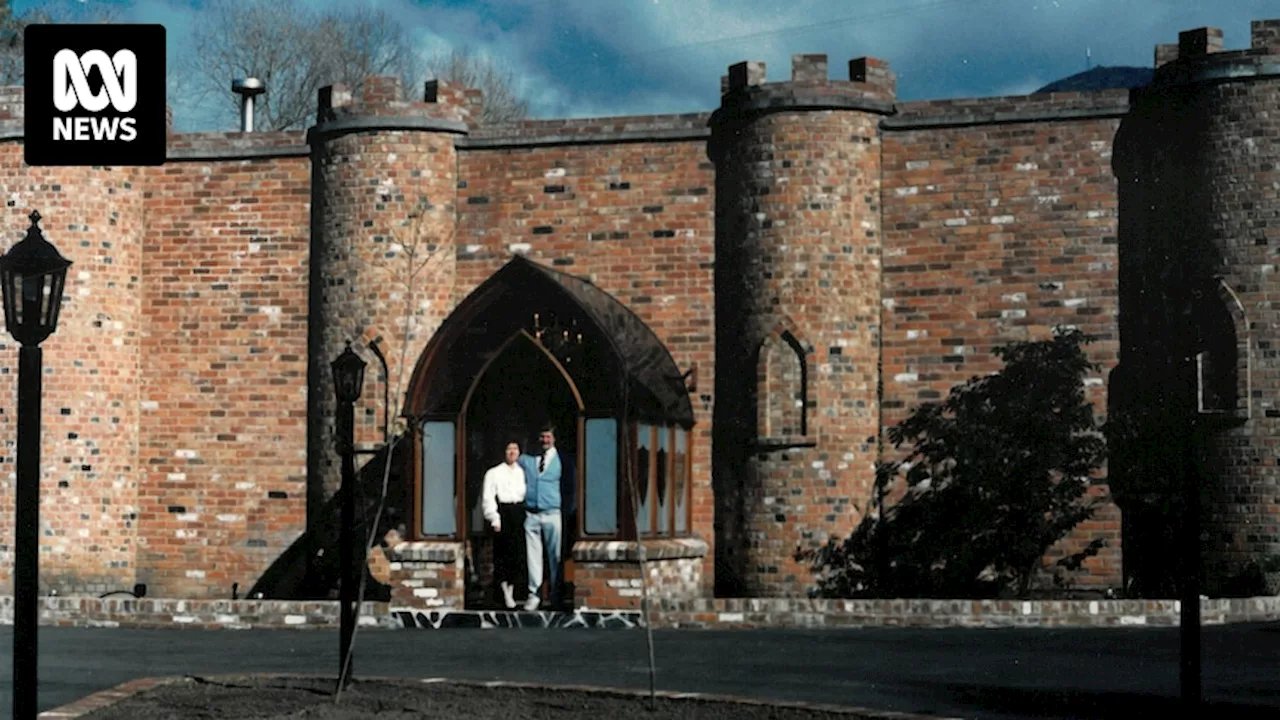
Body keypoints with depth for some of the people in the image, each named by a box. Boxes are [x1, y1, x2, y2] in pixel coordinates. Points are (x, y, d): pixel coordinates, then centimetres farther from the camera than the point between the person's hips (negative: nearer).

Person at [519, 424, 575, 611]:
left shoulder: (562, 461, 5)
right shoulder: (527, 460, 10)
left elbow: (569, 489, 5)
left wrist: (567, 511, -3)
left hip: (552, 515, -1)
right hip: (531, 514, 1)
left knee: (554, 555, 1)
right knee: (533, 555, -1)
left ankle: (555, 595, 10)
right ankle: (534, 594, 1)